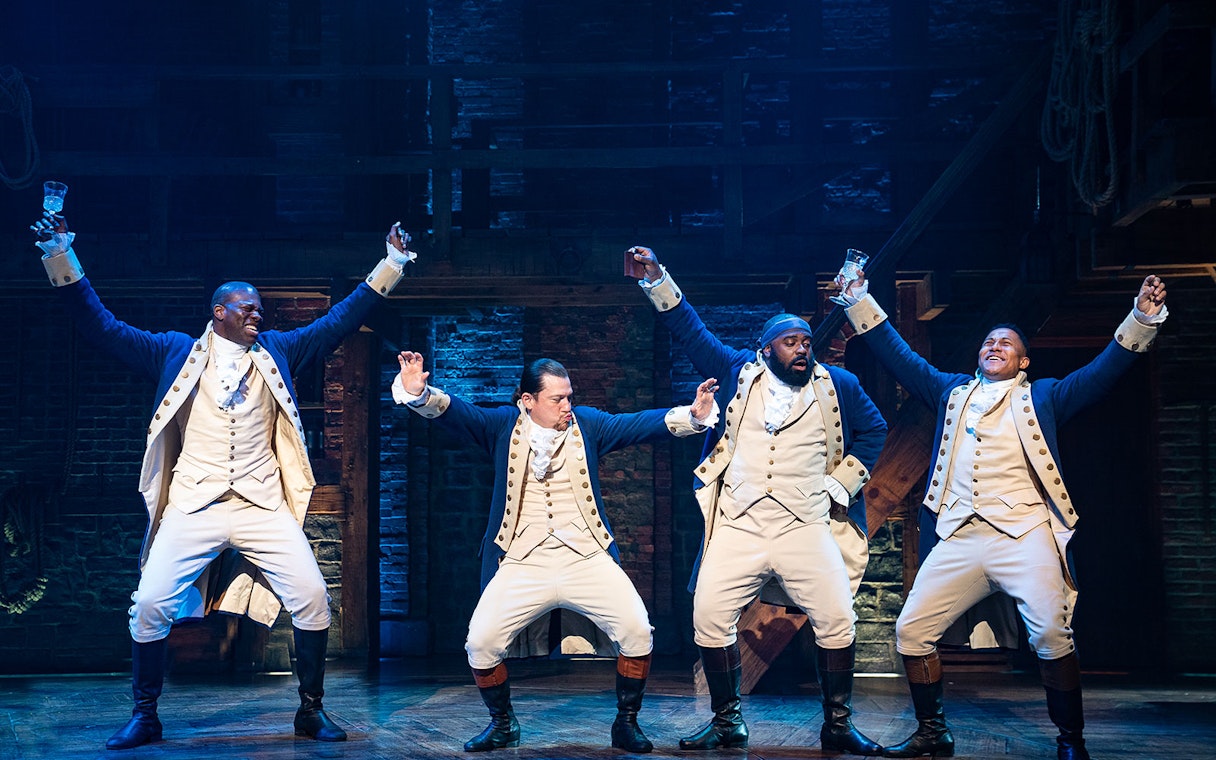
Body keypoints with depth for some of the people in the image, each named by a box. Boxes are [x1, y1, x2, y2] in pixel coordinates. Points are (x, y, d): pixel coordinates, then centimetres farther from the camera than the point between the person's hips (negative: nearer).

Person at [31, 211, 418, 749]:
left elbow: (338, 321, 13)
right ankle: (144, 716, 10)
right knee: (151, 605, -9)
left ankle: (311, 710, 7)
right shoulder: (176, 353, 9)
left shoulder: (276, 352, 14)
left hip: (263, 507, 1)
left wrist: (390, 265, 9)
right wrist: (61, 259, -3)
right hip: (193, 505, -1)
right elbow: (103, 327, 5)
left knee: (311, 598, -9)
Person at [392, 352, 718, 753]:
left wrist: (692, 416, -19)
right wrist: (418, 393, -30)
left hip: (586, 558, 1)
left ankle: (626, 723, 6)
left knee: (637, 631, -15)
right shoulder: (504, 426, 4)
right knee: (480, 642, -12)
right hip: (523, 565, 0)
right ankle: (503, 724, 14)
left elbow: (641, 423, -3)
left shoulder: (586, 423, 7)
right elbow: (452, 412, -9)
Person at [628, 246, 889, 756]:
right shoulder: (740, 374, 8)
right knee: (709, 619, -7)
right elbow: (690, 331, 11)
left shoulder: (836, 385, 9)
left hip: (806, 527, 0)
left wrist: (842, 483, 9)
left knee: (836, 621, -8)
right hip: (738, 527, 0)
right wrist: (656, 278, 4)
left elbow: (873, 429, 19)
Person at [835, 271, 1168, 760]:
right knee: (911, 629, -3)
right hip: (960, 539, 4)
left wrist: (1142, 318, -9)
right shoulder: (953, 393, 21)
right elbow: (898, 356, 22)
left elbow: (1104, 370, 3)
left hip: (1024, 536, -4)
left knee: (1051, 637, -19)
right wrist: (860, 303, 18)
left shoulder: (1041, 397, 12)